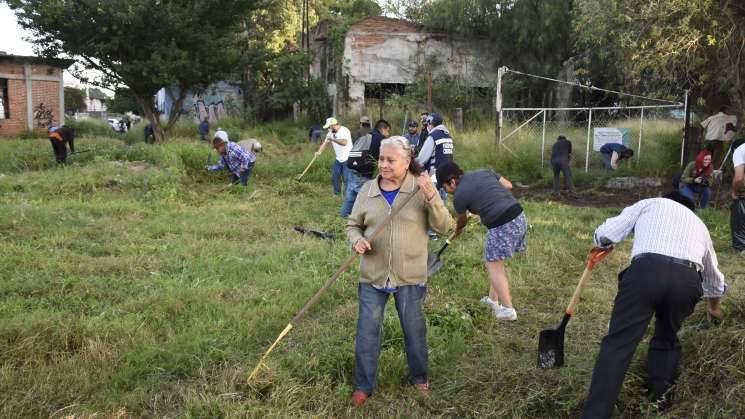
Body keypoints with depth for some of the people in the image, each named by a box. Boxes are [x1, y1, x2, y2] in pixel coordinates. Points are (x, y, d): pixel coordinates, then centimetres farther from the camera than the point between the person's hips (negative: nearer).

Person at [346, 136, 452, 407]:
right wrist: (357, 241, -14)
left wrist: (432, 197, -27)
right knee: (367, 331, 8)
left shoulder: (421, 188, -7)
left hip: (410, 275, -1)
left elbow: (443, 226, -12)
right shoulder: (367, 190, -1)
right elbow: (352, 225, 9)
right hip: (373, 275, 2)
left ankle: (419, 377, 38)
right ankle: (364, 385, 25)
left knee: (414, 329, 15)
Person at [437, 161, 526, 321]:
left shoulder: (459, 196, -3)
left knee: (494, 266, 6)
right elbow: (509, 185, 15)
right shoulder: (484, 172, 12)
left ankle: (508, 309, 6)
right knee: (495, 260, 22)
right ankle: (493, 298, 31)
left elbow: (462, 221, 16)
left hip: (501, 226, -8)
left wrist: (457, 232, 38)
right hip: (520, 216, 8)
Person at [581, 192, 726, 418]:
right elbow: (713, 277, 55)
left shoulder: (649, 203, 30)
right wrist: (713, 307, 75)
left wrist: (601, 244, 40)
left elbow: (605, 234, 15)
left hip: (647, 269, -3)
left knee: (618, 344, -4)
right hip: (688, 279, 4)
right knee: (667, 338, 29)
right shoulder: (699, 224, 41)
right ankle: (659, 396, 25)